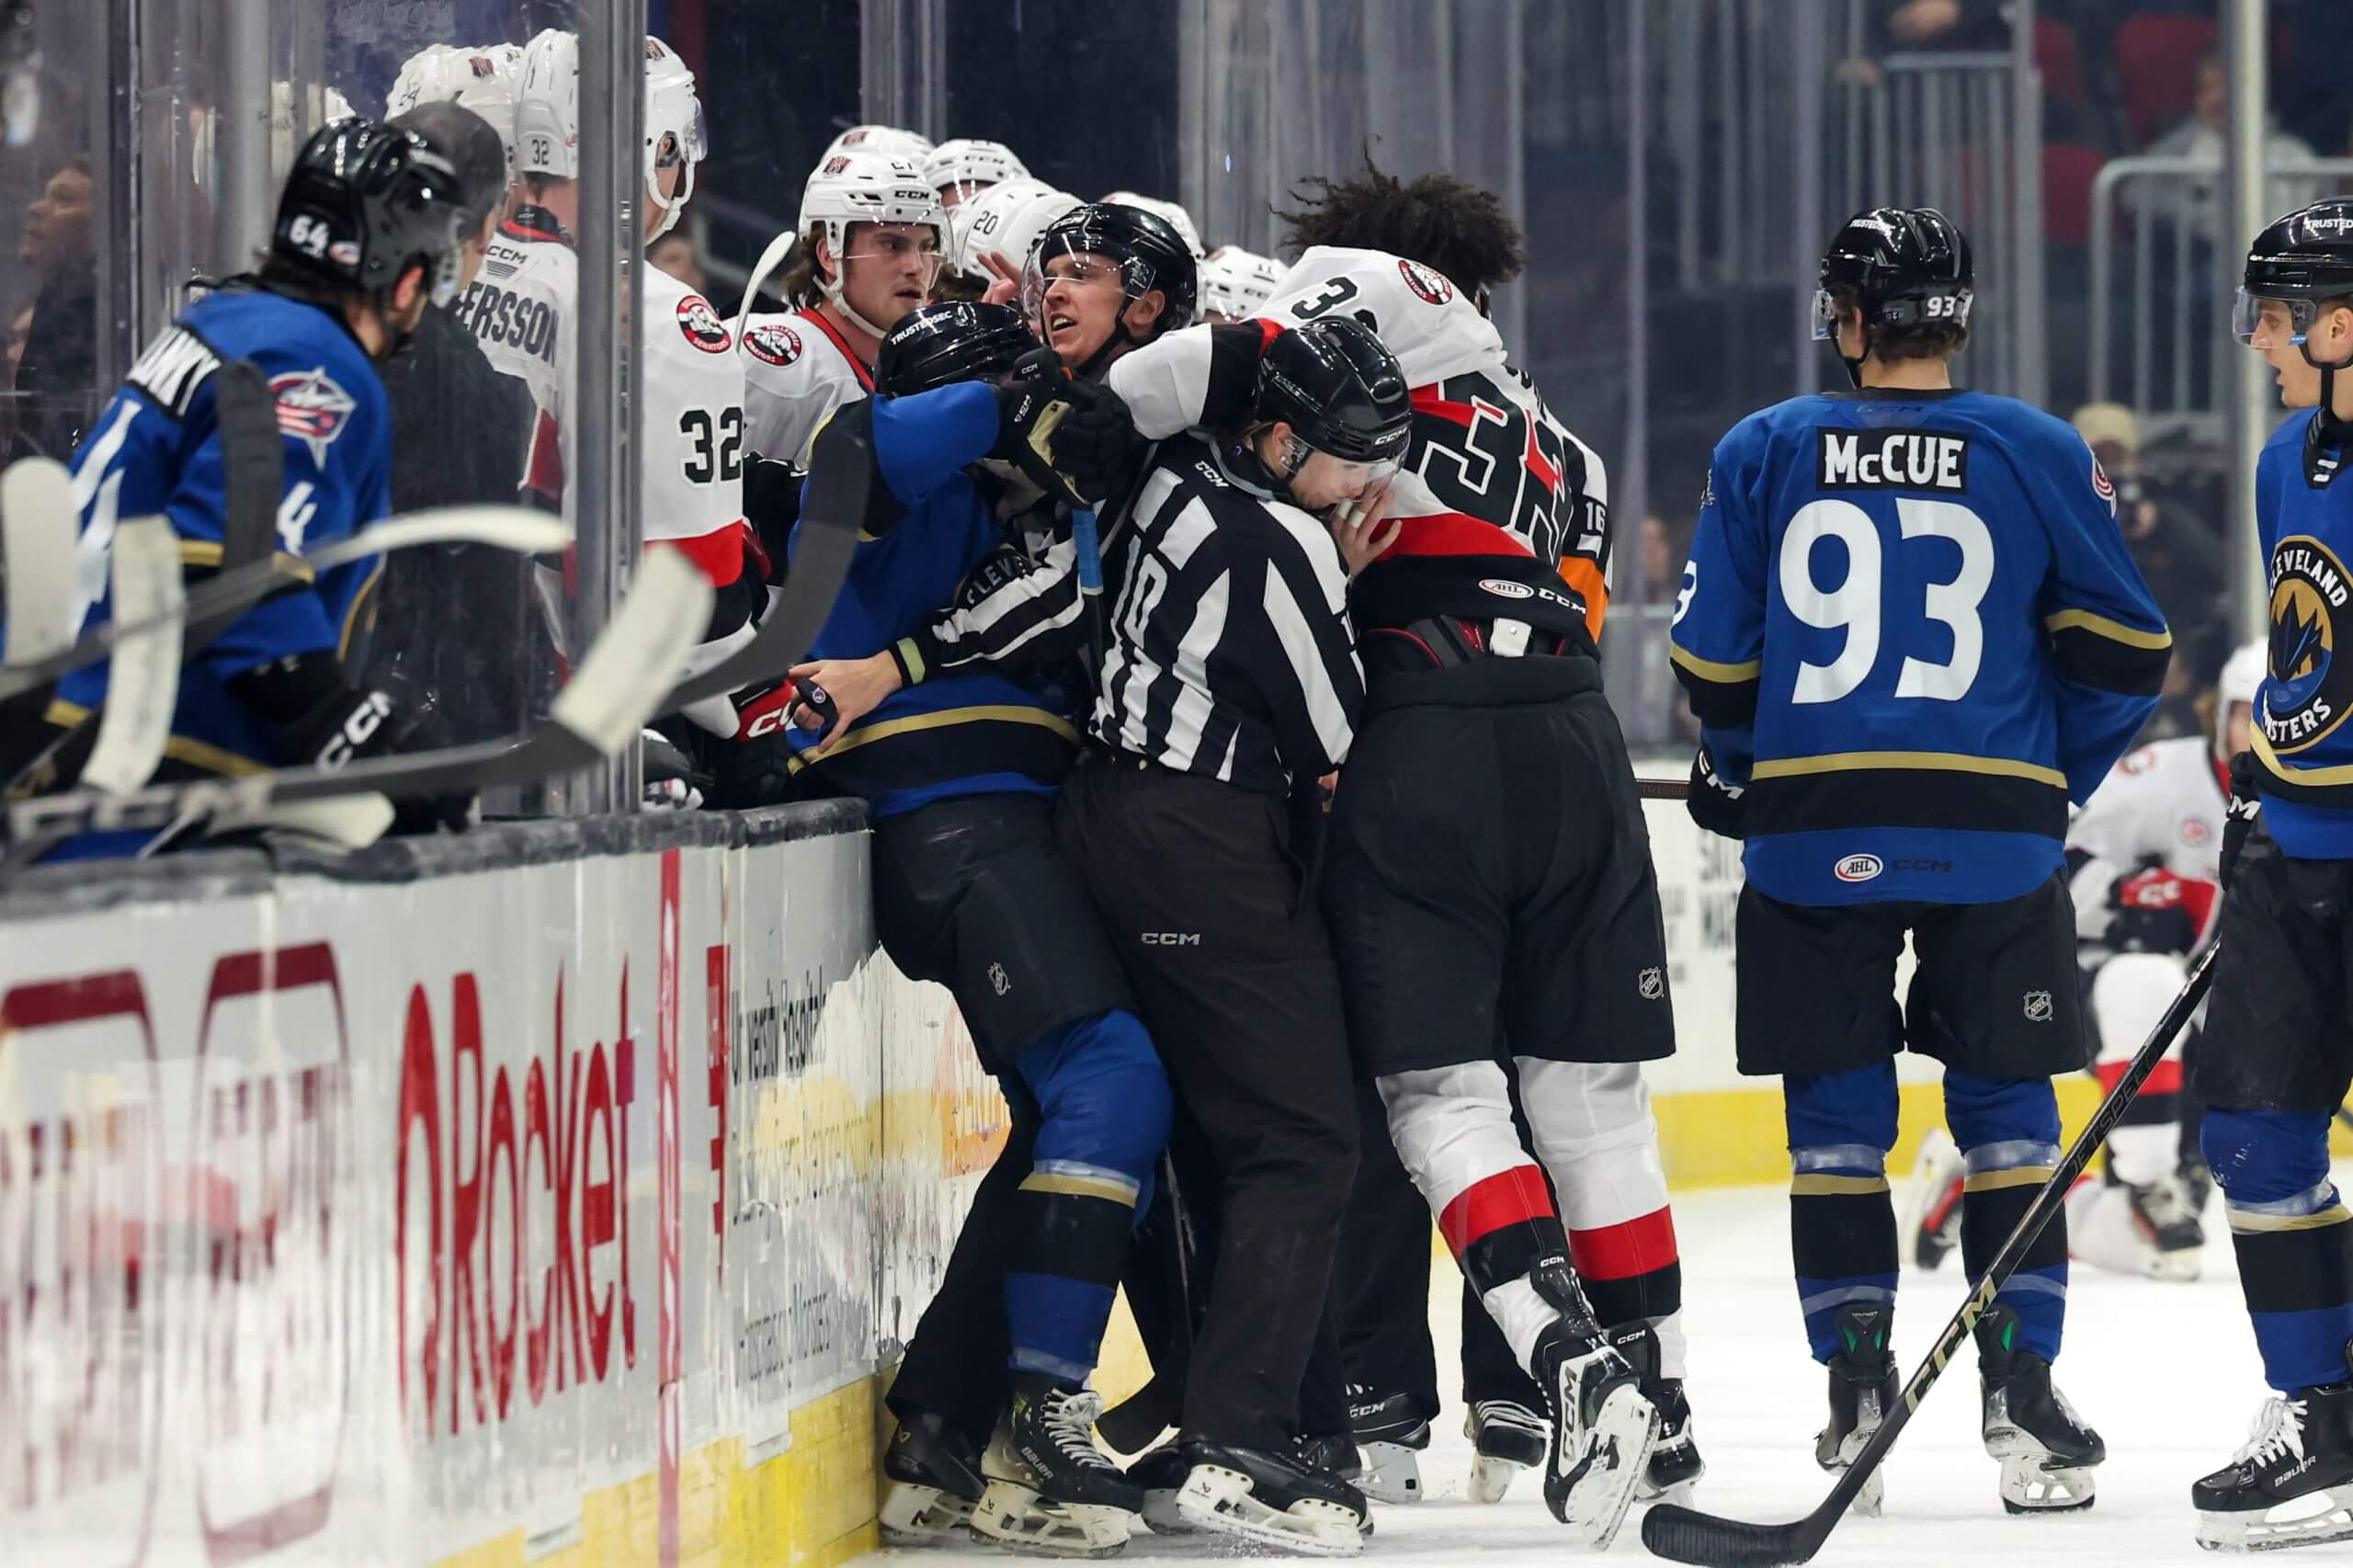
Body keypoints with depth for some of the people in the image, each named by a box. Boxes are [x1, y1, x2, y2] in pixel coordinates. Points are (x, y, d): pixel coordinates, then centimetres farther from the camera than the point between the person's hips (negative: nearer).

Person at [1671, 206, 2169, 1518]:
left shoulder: (1763, 453, 3)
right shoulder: (2040, 453, 1)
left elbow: (1713, 658, 6)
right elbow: (2124, 649, 3)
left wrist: (1742, 774, 24)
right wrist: (2056, 782, 16)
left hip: (1813, 835, 1)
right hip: (1994, 839, -1)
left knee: (1837, 1118, 9)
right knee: (2007, 1113, 7)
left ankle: (1856, 1394, 4)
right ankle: (2022, 1396, 1)